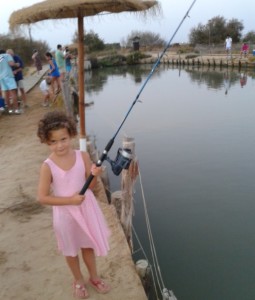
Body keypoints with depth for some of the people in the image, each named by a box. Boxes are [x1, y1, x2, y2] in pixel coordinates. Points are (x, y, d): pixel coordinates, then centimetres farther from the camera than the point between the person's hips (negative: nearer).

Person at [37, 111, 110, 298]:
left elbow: (91, 186, -5)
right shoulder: (48, 167, -20)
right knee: (71, 250, 19)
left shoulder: (83, 156, -13)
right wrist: (70, 200, -24)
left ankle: (94, 277, 47)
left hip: (86, 209, 2)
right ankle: (78, 280, 46)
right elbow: (42, 198, -17)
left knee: (88, 245, 21)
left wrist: (95, 175, -27)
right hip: (65, 214, -2)